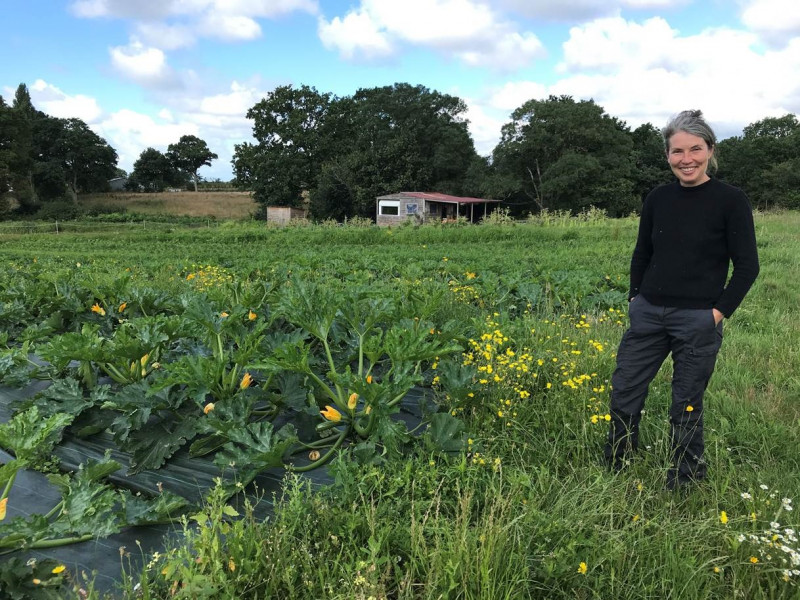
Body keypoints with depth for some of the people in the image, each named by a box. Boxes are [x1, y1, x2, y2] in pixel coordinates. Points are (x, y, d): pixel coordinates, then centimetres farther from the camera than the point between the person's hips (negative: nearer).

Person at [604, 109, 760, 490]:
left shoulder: (730, 201, -8)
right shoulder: (657, 199, 4)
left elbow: (747, 266, -6)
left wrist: (720, 312, -11)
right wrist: (636, 298, 7)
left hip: (698, 320, -4)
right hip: (648, 313, 4)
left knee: (686, 407, 8)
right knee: (624, 391, 9)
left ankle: (683, 484, 30)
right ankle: (615, 471, 30)